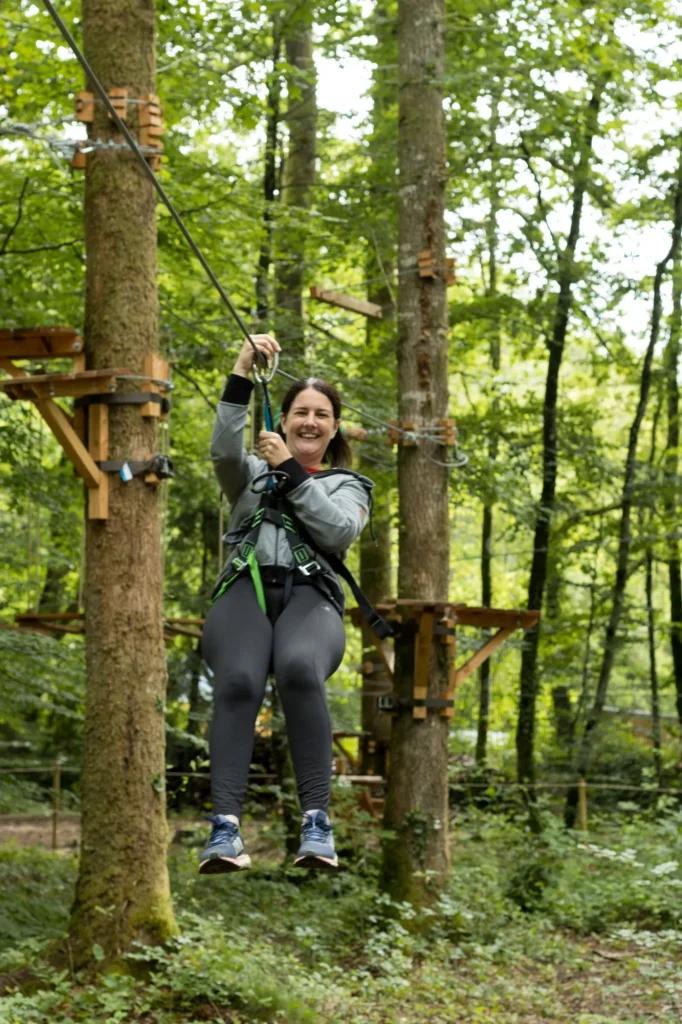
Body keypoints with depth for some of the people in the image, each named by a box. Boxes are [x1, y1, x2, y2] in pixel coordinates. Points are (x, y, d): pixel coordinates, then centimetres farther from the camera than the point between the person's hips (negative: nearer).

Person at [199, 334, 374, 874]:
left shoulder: (349, 484, 25)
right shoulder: (252, 473, 26)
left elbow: (339, 531, 3)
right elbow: (223, 449, 2)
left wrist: (291, 470, 0)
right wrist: (242, 372, -4)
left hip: (310, 595, 0)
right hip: (245, 589, 1)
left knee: (299, 669, -38)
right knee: (239, 681, -34)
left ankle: (317, 822, -38)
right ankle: (225, 826, -43)